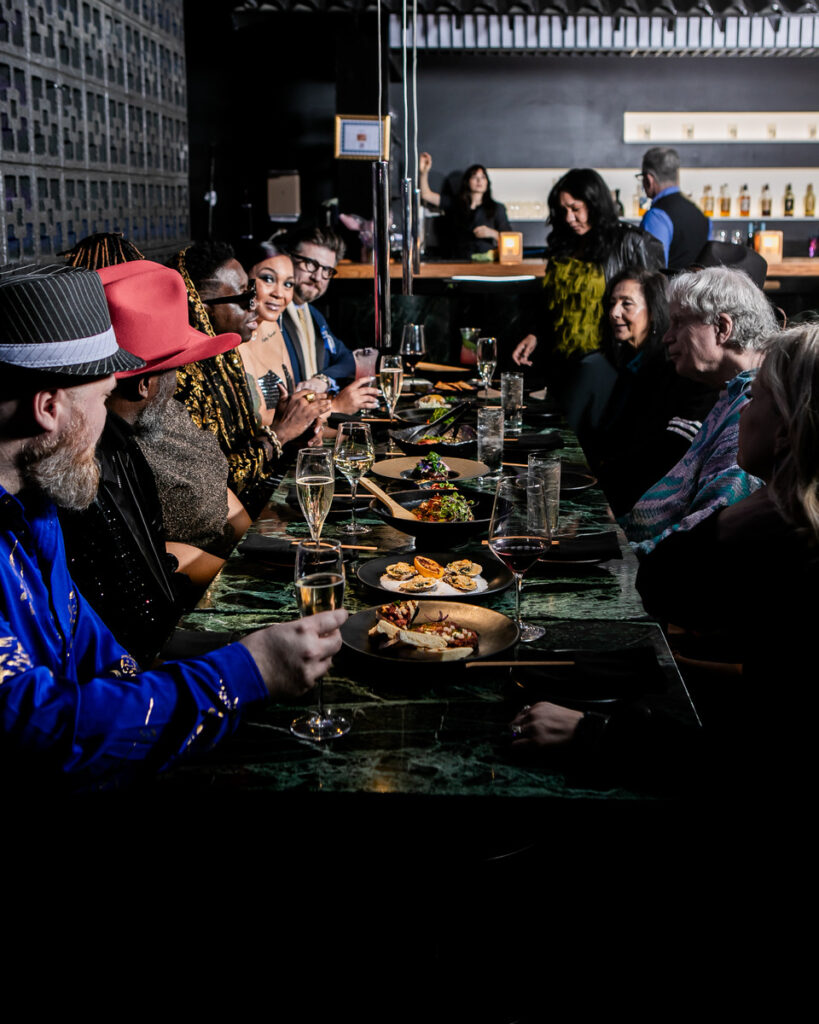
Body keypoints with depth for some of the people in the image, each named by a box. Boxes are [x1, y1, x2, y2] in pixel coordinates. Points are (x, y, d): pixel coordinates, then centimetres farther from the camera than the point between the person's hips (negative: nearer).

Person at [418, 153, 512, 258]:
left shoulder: (497, 208, 16)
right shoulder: (454, 204, 19)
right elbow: (427, 195, 11)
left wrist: (492, 233, -7)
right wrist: (424, 172, -3)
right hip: (458, 263, 1)